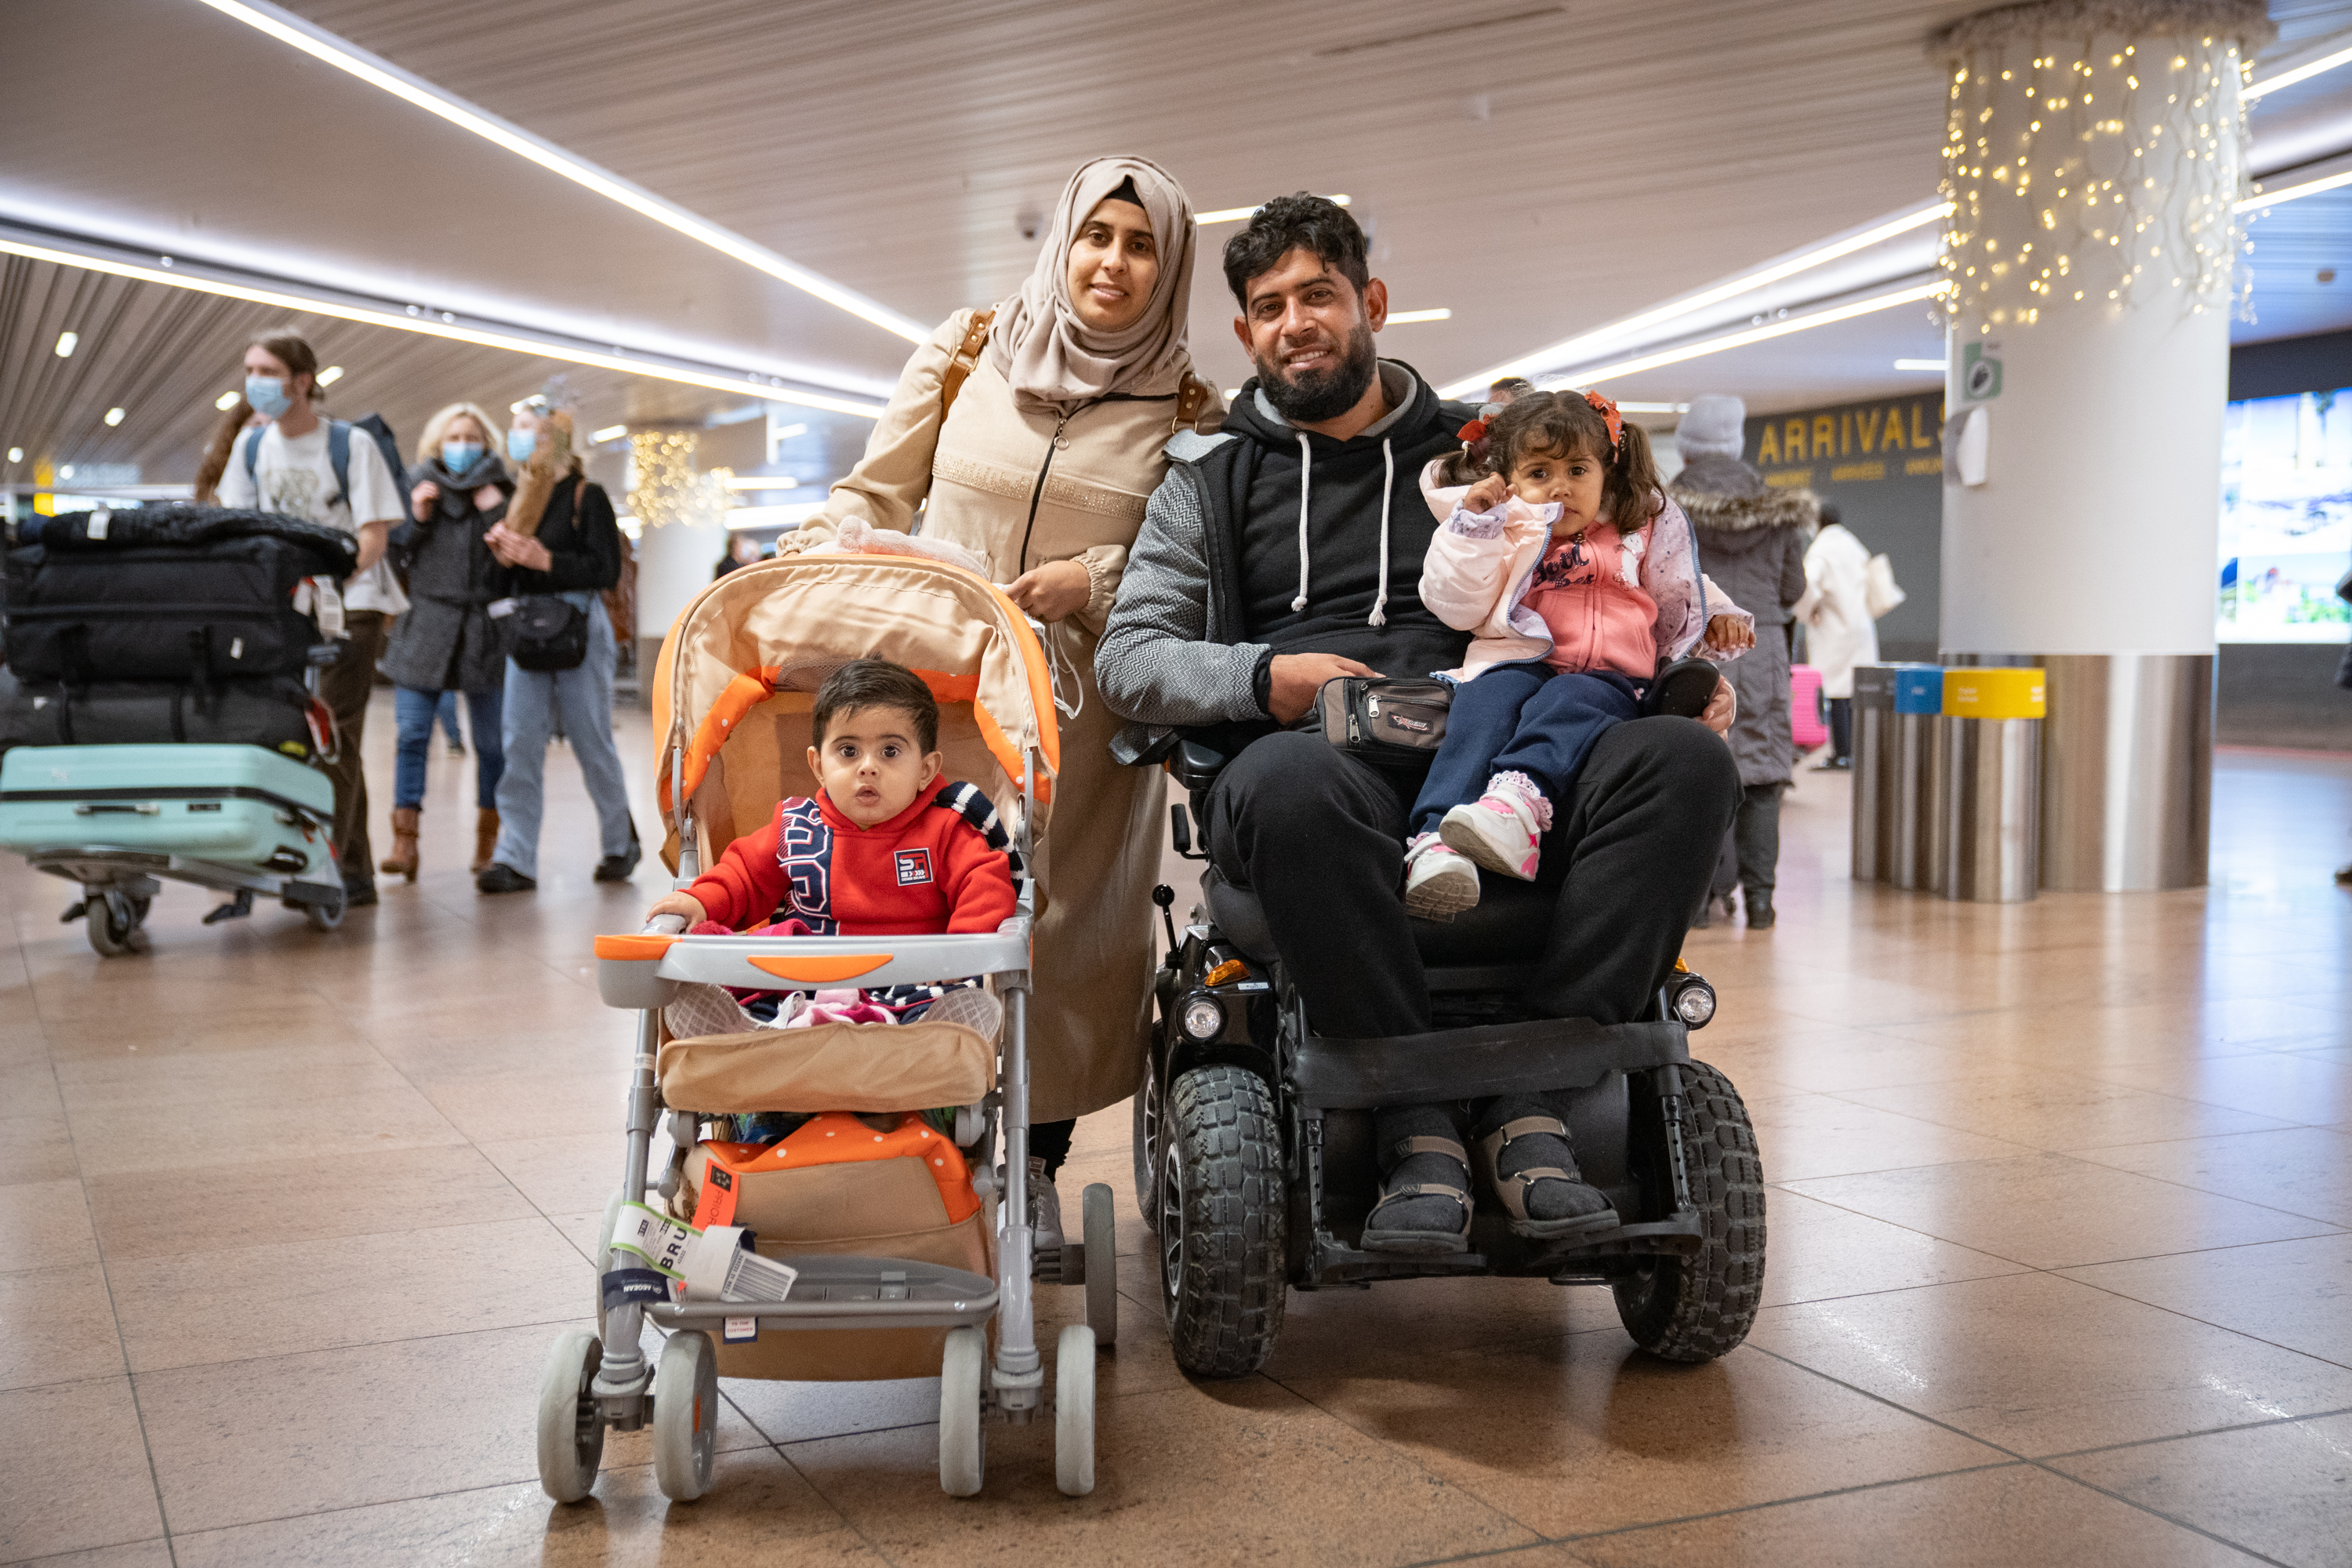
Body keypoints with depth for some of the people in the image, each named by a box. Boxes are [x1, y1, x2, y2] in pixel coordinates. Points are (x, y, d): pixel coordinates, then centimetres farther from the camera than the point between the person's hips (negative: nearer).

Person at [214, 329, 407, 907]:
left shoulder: (351, 445, -7)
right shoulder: (252, 446, 9)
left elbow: (372, 537, -10)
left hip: (350, 603, -5)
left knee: (334, 735, -10)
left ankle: (329, 865, -9)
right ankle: (356, 869, 13)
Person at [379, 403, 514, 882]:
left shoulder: (499, 492, 7)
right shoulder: (417, 487, 10)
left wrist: (497, 513, -13)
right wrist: (416, 519, -5)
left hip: (484, 630, -1)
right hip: (424, 627, 1)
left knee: (491, 742, 3)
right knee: (411, 735, -6)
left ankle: (489, 842, 15)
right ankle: (404, 844, -7)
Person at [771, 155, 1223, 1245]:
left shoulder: (1185, 409, 6)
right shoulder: (967, 351, 8)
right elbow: (878, 492, 11)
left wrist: (1091, 580, -13)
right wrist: (809, 556, -6)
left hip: (1080, 710, 0)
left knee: (1058, 921, -1)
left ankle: (1034, 1163, 15)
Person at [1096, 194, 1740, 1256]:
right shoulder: (1211, 477, 21)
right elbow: (1128, 657, 11)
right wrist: (1264, 677, -8)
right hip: (1320, 764, -2)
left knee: (1684, 760, -28)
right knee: (1289, 784, -40)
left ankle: (1529, 1088, -28)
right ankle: (1417, 1122, -30)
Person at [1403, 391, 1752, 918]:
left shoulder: (1638, 533, 25)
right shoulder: (1500, 535, 20)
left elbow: (1679, 599, 37)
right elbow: (1456, 607, 7)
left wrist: (1716, 618, 18)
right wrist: (1472, 523, 1)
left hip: (1606, 676, 0)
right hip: (1516, 661, 0)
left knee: (1566, 703, -37)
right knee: (1486, 704, -36)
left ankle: (1516, 804, -67)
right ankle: (1437, 845, -56)